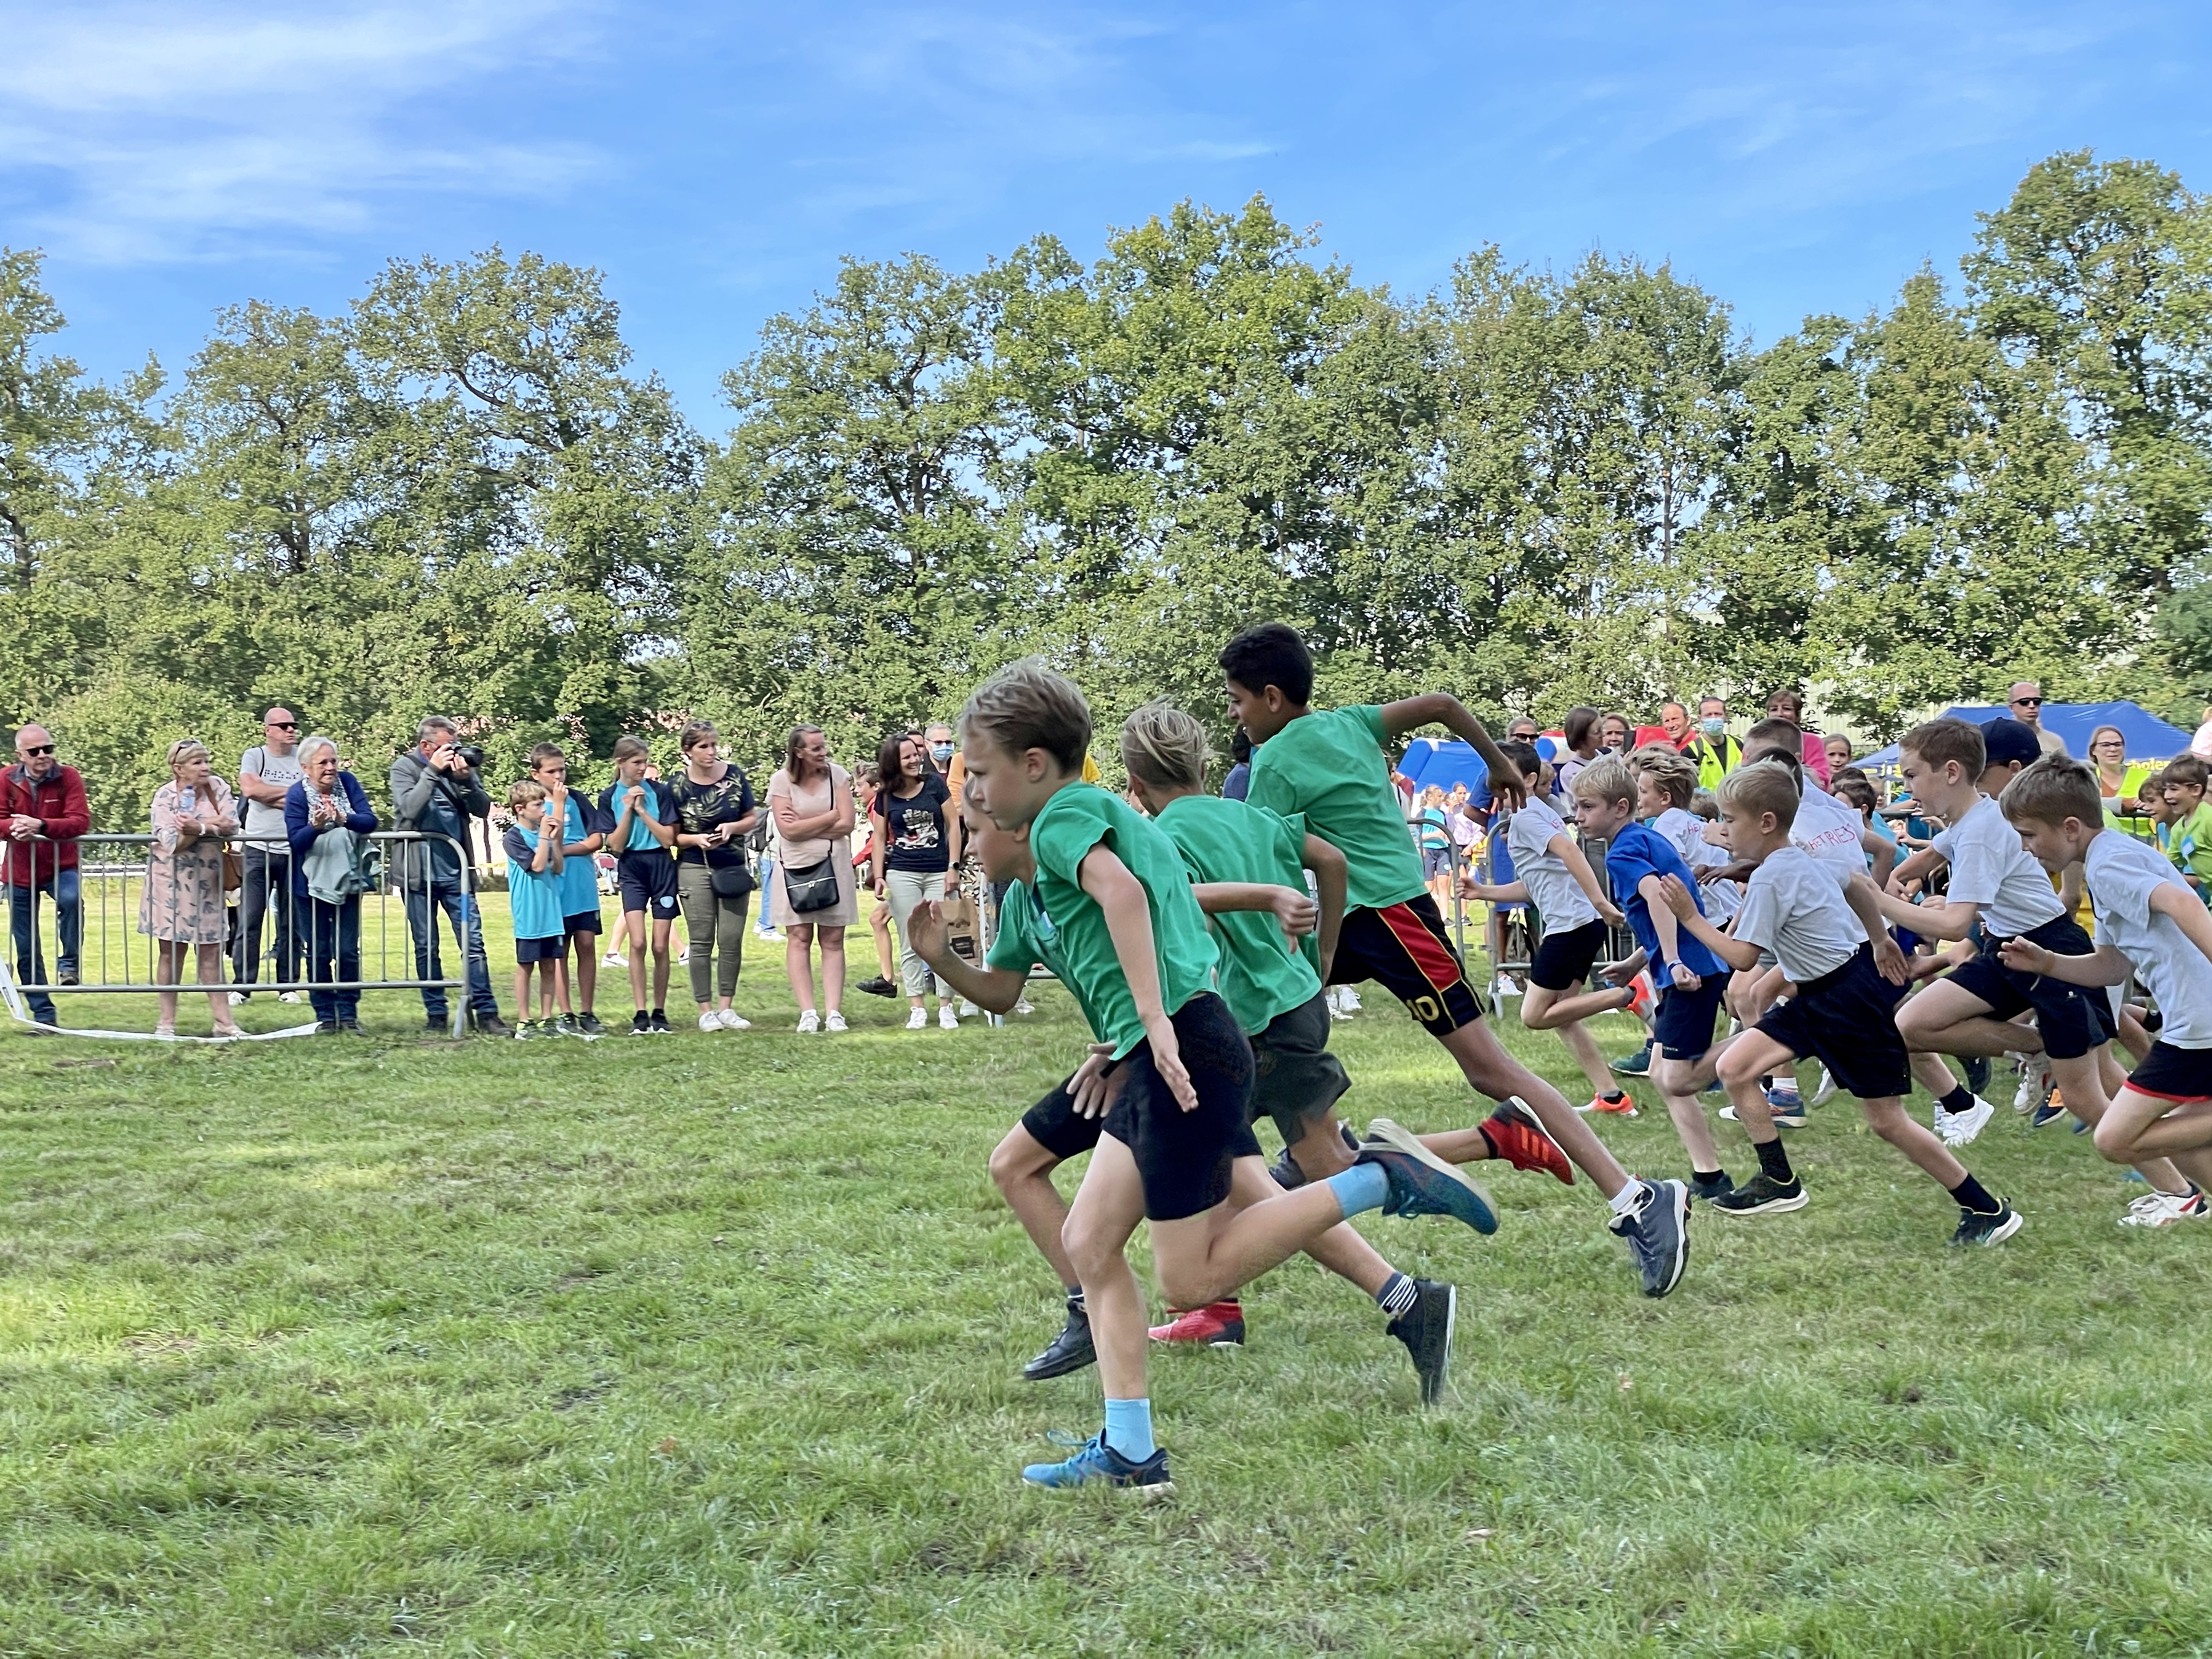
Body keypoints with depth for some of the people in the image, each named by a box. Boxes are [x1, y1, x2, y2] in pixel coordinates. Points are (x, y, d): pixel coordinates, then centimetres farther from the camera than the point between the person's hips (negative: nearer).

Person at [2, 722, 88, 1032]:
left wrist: (40, 825, -34)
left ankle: (68, 963, -15)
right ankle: (43, 1014, 17)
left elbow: (81, 822, -20)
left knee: (72, 899, -37)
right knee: (27, 948, 6)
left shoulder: (69, 777, -11)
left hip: (60, 867, -3)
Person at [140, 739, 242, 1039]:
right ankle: (167, 1021, 8)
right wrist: (210, 826, -26)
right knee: (172, 949, 2)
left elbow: (231, 826, -12)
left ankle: (223, 1021, 3)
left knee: (211, 951, 4)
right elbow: (174, 844, -18)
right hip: (171, 880, -3)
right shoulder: (165, 797, -9)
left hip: (207, 881, 3)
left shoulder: (218, 787, 1)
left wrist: (198, 826, -27)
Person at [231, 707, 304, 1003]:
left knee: (291, 923, 5)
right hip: (258, 849, -1)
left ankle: (288, 985, 12)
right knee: (249, 920, -2)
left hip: (294, 851, 1)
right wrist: (290, 791, -5)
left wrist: (268, 794, -9)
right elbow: (249, 789, -12)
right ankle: (241, 985, 3)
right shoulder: (254, 756, 6)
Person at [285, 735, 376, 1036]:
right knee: (318, 953, 3)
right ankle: (325, 1015, 11)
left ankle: (348, 1014, 10)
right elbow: (296, 841, -17)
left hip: (347, 881, 2)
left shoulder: (347, 782, -3)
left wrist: (344, 819, -31)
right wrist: (316, 826, -36)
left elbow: (370, 822, -11)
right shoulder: (297, 794, -10)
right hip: (311, 884, -2)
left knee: (348, 951, 1)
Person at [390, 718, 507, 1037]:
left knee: (473, 942, -4)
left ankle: (486, 1013, -4)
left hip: (456, 870, 2)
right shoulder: (404, 768, -2)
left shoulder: (460, 766, 6)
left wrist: (466, 780, -17)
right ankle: (436, 1014, 13)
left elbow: (483, 808, -1)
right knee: (426, 947, 5)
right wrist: (433, 771, -20)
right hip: (419, 873, -2)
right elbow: (410, 809, -18)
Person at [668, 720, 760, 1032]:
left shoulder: (735, 776, 0)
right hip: (695, 869, -2)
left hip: (733, 868, 2)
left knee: (731, 942, 2)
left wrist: (733, 827, -12)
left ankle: (726, 1007, 12)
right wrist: (697, 839, -19)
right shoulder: (678, 787, -4)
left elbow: (753, 818, 8)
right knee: (701, 943, 1)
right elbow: (674, 835, 1)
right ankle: (706, 1010, 7)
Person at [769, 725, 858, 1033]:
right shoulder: (782, 780, -4)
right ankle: (807, 1012, 0)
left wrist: (804, 826, -10)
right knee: (799, 938, -2)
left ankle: (834, 1012, 1)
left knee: (833, 940, 1)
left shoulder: (837, 775, 0)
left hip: (833, 864, 1)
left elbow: (846, 826, -7)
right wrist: (830, 817, -8)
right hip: (795, 866, -1)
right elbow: (788, 830, -12)